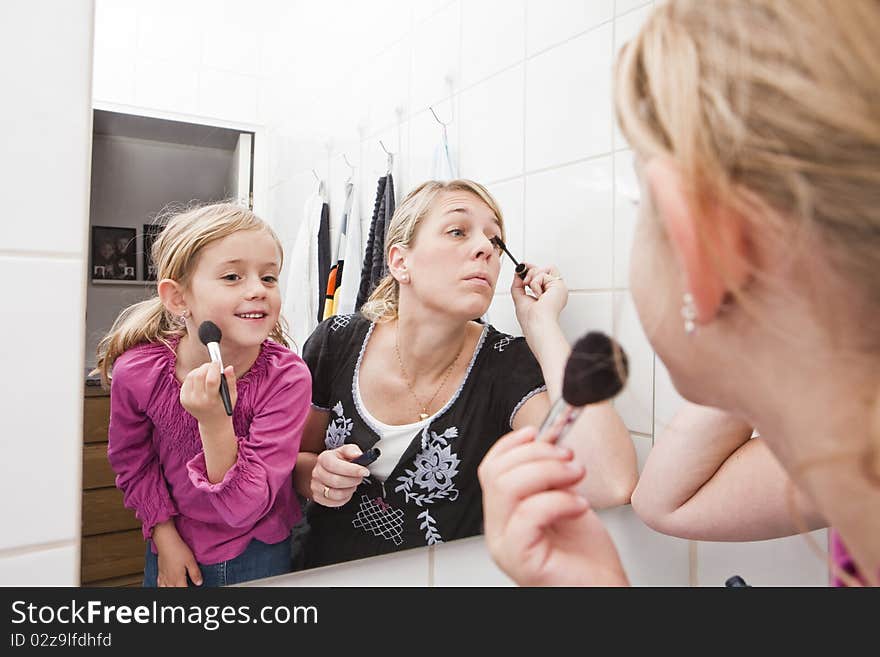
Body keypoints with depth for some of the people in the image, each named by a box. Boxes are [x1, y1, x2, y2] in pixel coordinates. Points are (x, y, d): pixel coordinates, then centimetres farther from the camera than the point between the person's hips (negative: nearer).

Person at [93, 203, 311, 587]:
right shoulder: (136, 371, -20)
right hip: (174, 553, 2)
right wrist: (164, 535, -3)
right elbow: (132, 462, 0)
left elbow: (244, 508, -27)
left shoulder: (287, 377, -28)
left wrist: (215, 425, -39)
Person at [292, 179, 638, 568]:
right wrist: (316, 475, -15)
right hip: (324, 573, 3)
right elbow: (296, 457, 8)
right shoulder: (336, 342, -8)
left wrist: (541, 324, -23)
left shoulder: (509, 365, -13)